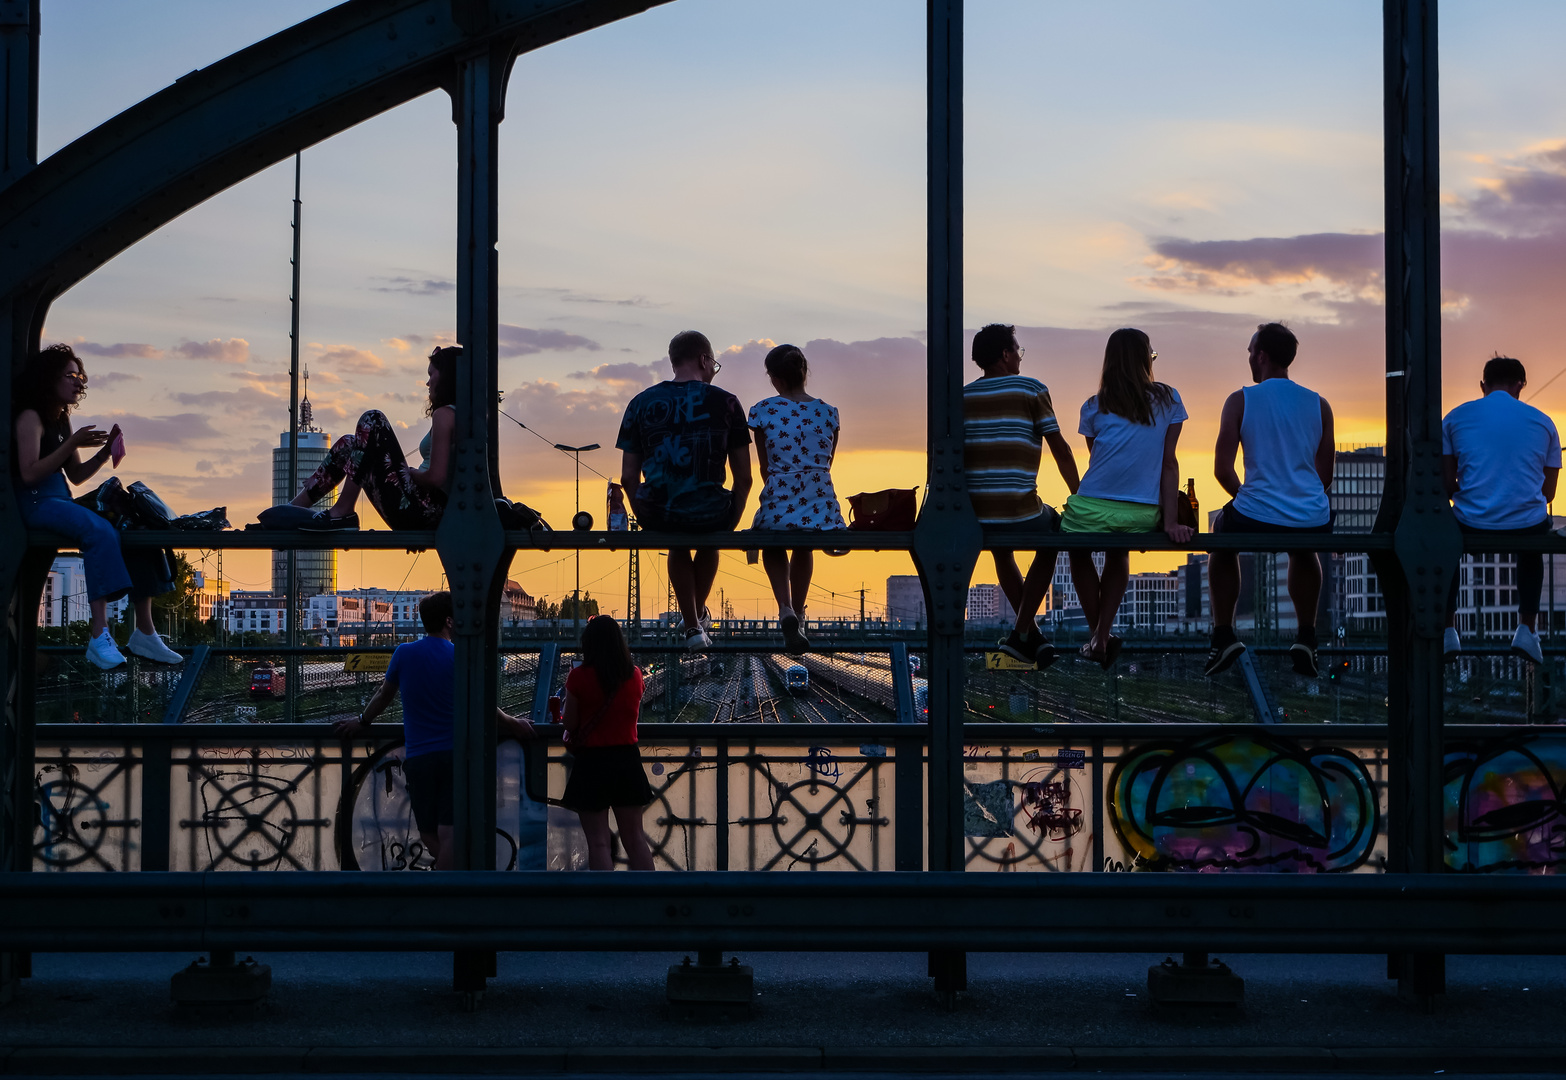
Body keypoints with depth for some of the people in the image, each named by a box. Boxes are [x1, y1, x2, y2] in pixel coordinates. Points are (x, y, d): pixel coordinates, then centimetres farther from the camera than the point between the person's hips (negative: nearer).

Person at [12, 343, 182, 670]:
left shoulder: (62, 421, 21)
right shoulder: (31, 418, -5)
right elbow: (29, 474, -17)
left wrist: (106, 452, 5)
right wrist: (72, 444, -18)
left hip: (63, 502, 9)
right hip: (37, 503, -9)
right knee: (101, 532, -34)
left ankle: (144, 631, -14)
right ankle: (99, 636, -42)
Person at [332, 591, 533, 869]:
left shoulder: (404, 653, 2)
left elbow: (384, 695, 14)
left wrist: (362, 722, 32)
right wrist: (512, 724, 18)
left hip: (417, 757, 2)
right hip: (453, 753, -2)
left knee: (428, 834, 14)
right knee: (449, 834, -4)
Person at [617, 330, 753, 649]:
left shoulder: (641, 403, 7)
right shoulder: (725, 402, 2)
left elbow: (628, 478, 6)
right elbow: (743, 478, 3)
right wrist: (731, 522, 19)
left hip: (658, 514, 1)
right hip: (710, 514, -1)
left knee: (677, 545, 38)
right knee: (709, 539, 38)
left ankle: (692, 626, 33)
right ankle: (700, 613, 53)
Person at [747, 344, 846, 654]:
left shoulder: (763, 411, -2)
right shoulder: (828, 413, 5)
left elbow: (765, 469, 7)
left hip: (780, 506, -3)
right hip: (822, 509, 3)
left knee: (772, 546, 32)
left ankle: (786, 609, 6)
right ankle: (798, 613, 44)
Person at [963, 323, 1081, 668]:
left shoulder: (962, 396, 12)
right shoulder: (1031, 389, 0)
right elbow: (1060, 449, 0)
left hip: (972, 514, 4)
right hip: (1019, 510, -4)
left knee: (1001, 551, 37)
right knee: (1050, 541, 28)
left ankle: (1031, 633, 37)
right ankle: (1021, 633, 17)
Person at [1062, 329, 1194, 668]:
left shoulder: (1094, 407, 4)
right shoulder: (1168, 400, 4)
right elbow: (1169, 462, 0)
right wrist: (1169, 520, -3)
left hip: (1093, 511, -1)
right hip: (1143, 516, 1)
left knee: (1079, 553, 32)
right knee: (1118, 552, 35)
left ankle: (1096, 635, 29)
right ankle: (1102, 636, 25)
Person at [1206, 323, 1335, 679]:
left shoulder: (1240, 400, -3)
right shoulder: (1319, 404, 7)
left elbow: (1222, 470, -5)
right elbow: (1325, 476, 12)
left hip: (1256, 520, -3)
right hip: (1313, 522, 3)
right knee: (1303, 550, 41)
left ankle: (1223, 634, 27)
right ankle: (1306, 638, 33)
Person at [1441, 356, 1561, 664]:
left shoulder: (1456, 417, 4)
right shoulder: (1542, 422, 7)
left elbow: (1446, 483, 3)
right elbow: (1548, 491, 11)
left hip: (1471, 524, -1)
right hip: (1528, 525, 1)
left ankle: (1447, 631, 25)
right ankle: (1527, 630, 31)